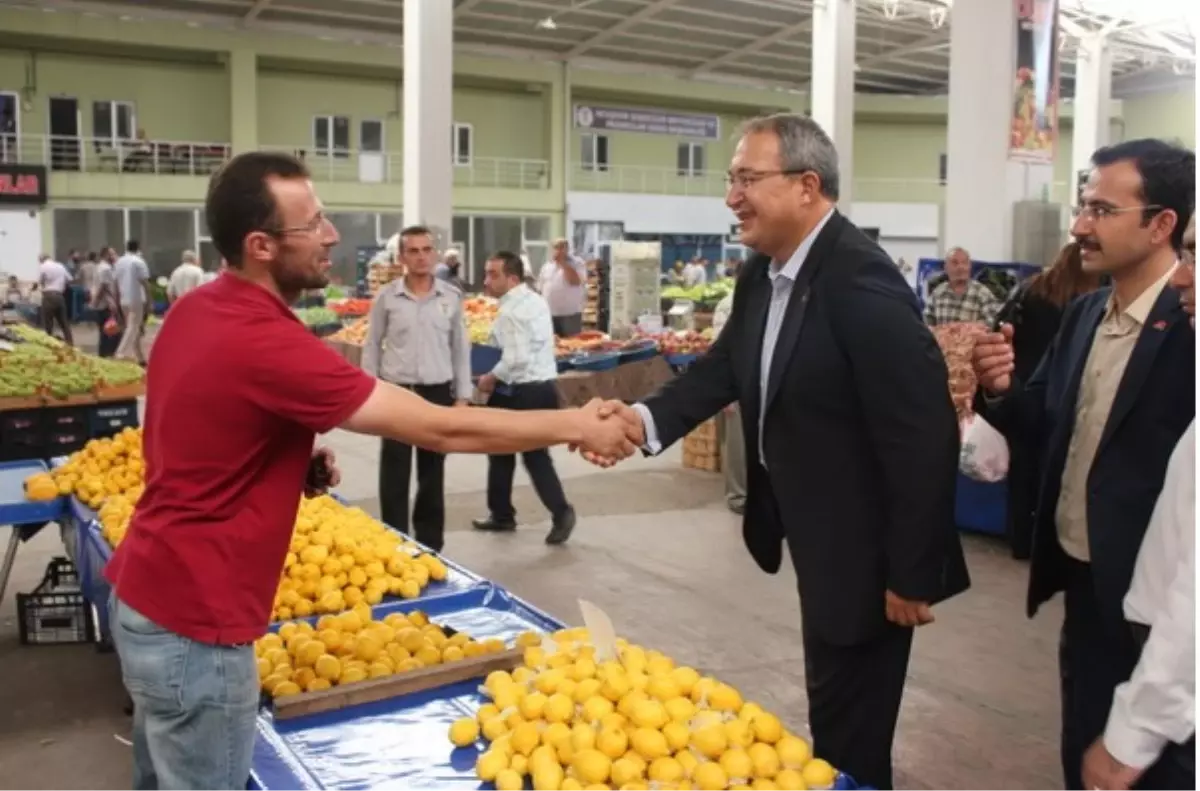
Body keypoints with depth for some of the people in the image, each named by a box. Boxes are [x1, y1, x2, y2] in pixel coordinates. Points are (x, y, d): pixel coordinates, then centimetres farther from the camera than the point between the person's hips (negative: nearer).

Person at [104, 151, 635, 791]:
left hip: (145, 594, 9)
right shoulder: (263, 342, -27)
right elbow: (440, 429, -25)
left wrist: (296, 461, 3)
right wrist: (575, 426, -15)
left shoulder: (198, 311, 2)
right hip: (191, 624, -9)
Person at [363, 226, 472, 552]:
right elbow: (372, 346, 4)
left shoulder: (452, 297, 1)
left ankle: (430, 544, 21)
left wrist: (462, 396, 4)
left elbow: (461, 349, 7)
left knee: (433, 473, 10)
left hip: (438, 393, 1)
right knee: (394, 474, 2)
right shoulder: (386, 297, -2)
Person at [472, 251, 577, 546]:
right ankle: (560, 511, 5)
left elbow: (516, 359, -27)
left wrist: (491, 377, -13)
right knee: (537, 455, 13)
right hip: (546, 387, 9)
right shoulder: (537, 301, 10)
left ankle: (501, 515, 18)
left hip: (520, 392, -9)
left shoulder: (511, 311, -19)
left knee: (501, 453, 9)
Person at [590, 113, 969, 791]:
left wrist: (911, 574, -21)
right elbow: (725, 367, 4)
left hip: (863, 554, -9)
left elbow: (924, 436, -26)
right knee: (829, 716, 27)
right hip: (817, 540, 9)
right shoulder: (762, 276, 3)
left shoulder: (863, 281, -26)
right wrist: (647, 419, -16)